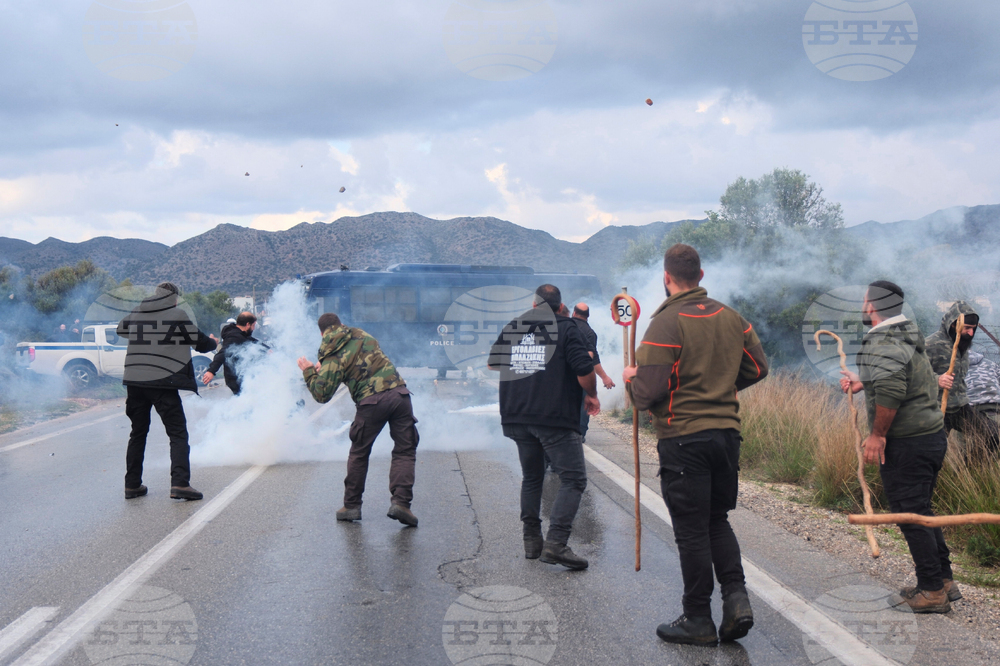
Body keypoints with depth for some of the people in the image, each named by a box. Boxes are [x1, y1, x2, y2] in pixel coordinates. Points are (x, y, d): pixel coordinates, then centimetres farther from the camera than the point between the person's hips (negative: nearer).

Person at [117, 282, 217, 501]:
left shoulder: (136, 314, 11)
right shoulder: (178, 314, -2)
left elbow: (121, 329, 30)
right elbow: (199, 342, 2)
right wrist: (213, 343, 24)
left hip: (134, 381, 5)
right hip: (163, 382, -5)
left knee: (138, 433, 18)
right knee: (178, 434, -2)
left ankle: (132, 484, 21)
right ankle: (180, 483, -16)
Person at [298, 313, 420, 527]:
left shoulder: (332, 358, 1)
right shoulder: (361, 335, 16)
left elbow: (322, 394, -2)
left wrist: (308, 372, 14)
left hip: (371, 402, -3)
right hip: (399, 392, 3)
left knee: (359, 454, 15)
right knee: (404, 451, 5)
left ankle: (351, 506, 21)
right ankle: (400, 502, -9)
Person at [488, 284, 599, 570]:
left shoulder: (511, 328, 12)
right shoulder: (566, 327, -3)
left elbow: (493, 364, 21)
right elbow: (584, 370, -12)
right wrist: (592, 396, 6)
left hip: (516, 417, 6)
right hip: (556, 418, -6)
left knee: (531, 477, 19)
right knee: (573, 479, -3)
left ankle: (531, 541, 21)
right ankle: (556, 543, -16)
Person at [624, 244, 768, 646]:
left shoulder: (666, 324, -14)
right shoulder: (731, 318, 7)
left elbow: (649, 390, -19)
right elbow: (758, 368, 15)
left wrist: (631, 379, 3)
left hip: (683, 438, -6)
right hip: (726, 431, 6)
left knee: (691, 530, 3)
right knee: (717, 520, 20)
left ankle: (698, 620, 12)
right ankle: (736, 597, 8)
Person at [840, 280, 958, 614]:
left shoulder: (882, 344, -18)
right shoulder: (909, 336, 14)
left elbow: (891, 392, -29)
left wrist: (877, 435, -20)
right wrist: (864, 382, 29)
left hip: (906, 445, -10)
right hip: (932, 435, 10)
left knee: (911, 515, -2)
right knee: (921, 511, 19)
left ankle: (932, 591, 5)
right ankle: (944, 581, 25)